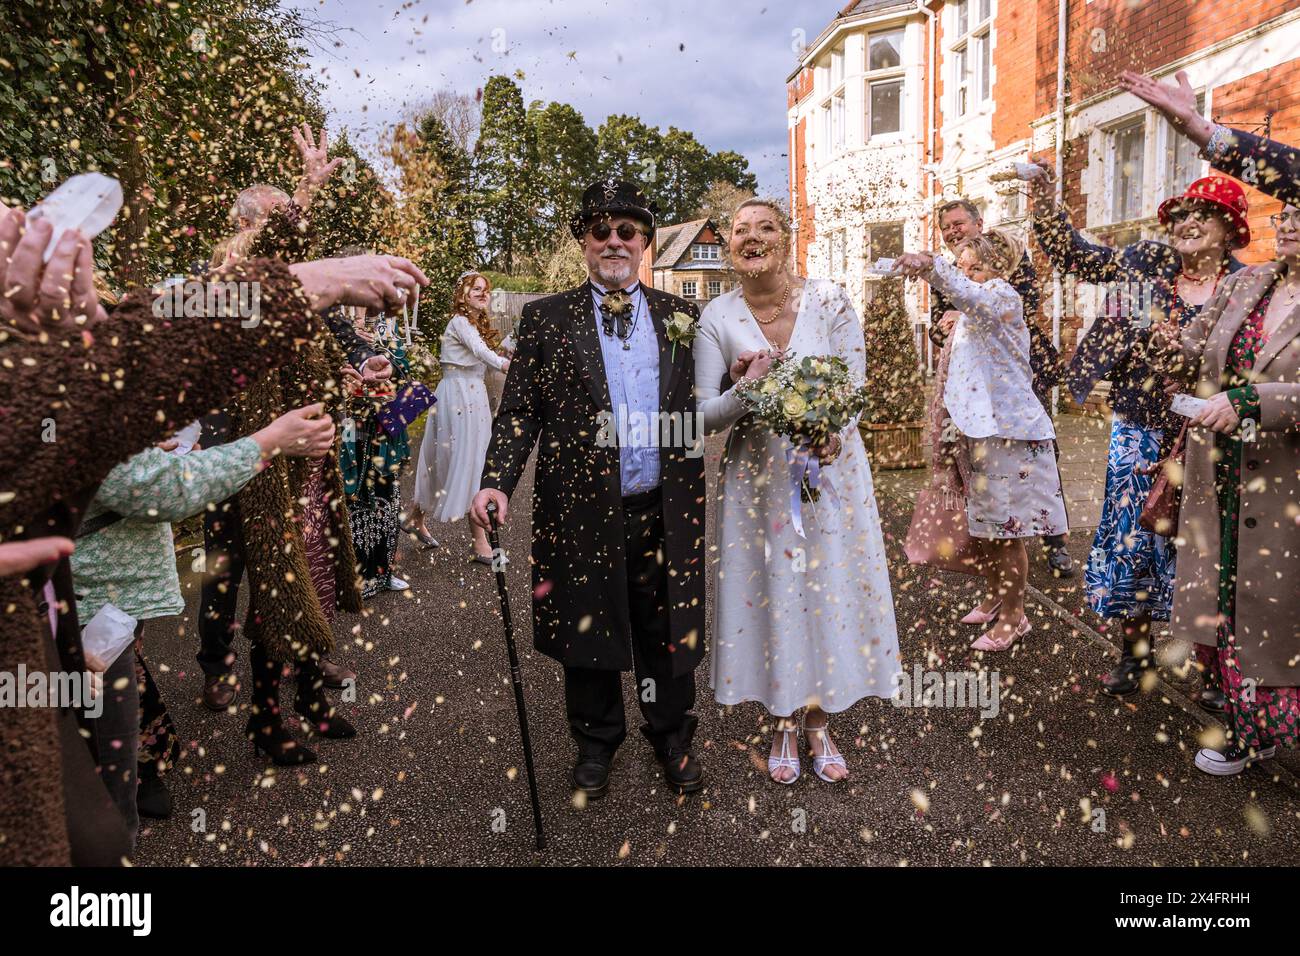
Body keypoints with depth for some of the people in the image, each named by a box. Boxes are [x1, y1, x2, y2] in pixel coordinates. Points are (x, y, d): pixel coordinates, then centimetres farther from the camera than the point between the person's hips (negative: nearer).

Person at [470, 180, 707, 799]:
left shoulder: (681, 317, 8)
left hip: (666, 511, 1)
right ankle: (596, 743, 36)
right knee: (587, 632, 13)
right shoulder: (546, 319, 3)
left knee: (670, 633, 13)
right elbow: (519, 412, -1)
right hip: (583, 510, -1)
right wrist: (496, 481, -12)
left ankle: (672, 739, 36)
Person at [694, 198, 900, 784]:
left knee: (830, 587, 7)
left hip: (830, 466, 1)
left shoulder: (829, 300, -5)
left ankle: (819, 724, 29)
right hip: (757, 474, 0)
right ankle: (783, 727, 28)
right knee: (770, 591, 7)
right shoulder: (717, 318, -5)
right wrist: (747, 389, -24)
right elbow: (704, 415, -5)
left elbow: (855, 383, -5)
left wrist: (832, 432, -25)